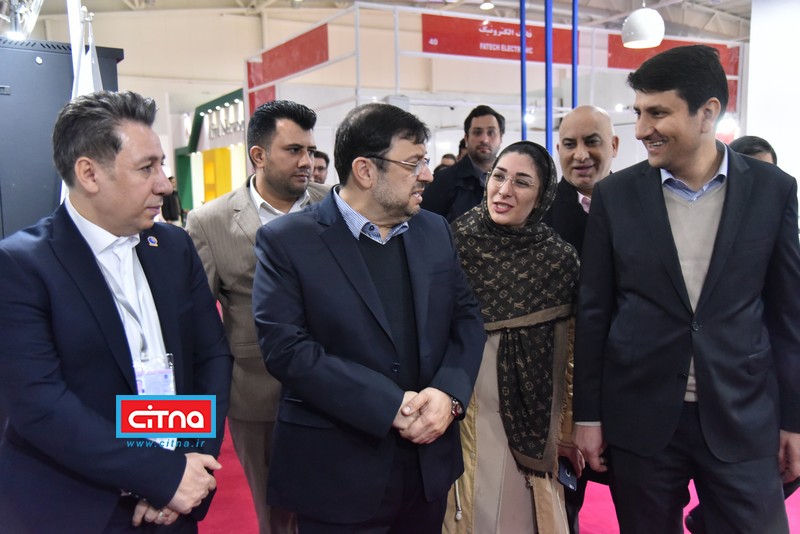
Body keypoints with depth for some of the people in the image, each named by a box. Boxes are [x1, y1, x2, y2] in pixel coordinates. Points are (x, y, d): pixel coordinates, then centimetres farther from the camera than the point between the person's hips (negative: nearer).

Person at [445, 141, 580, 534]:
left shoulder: (561, 258, -6)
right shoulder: (454, 240, -7)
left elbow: (570, 354, 1)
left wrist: (567, 429, 5)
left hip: (531, 415, 1)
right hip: (461, 406, 0)